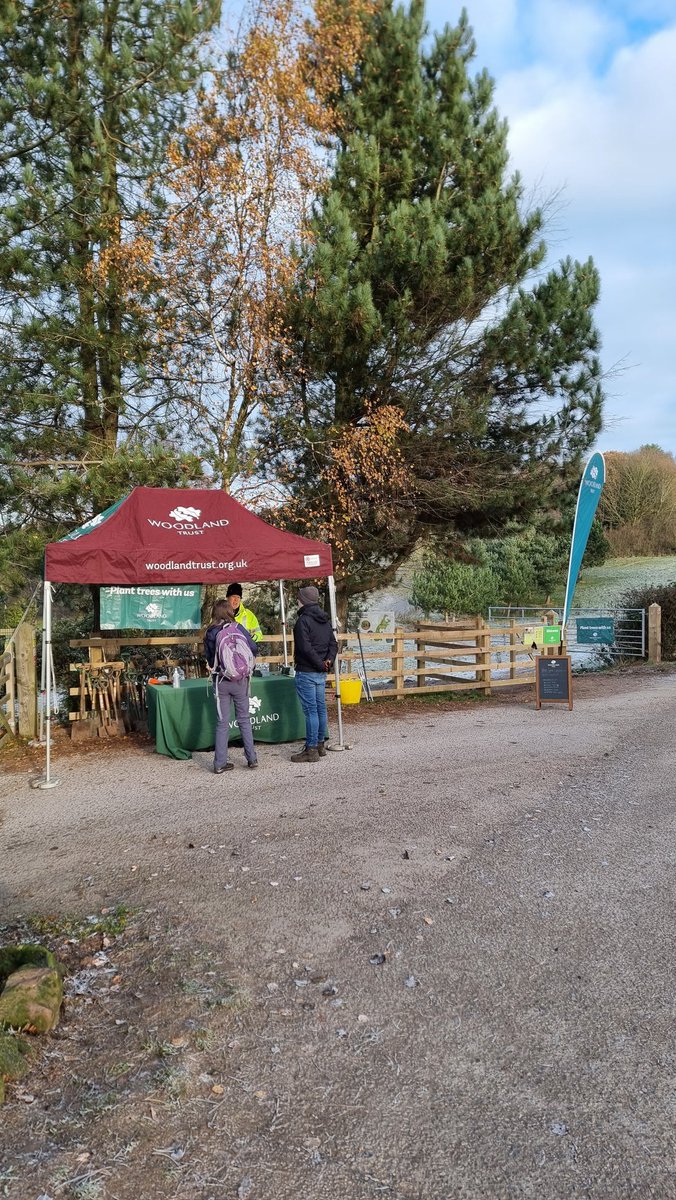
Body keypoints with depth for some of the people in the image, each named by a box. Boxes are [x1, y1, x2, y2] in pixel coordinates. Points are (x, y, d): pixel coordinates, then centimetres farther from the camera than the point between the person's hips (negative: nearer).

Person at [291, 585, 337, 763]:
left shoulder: (303, 620, -14)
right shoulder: (325, 620, 13)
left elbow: (306, 648, -20)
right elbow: (333, 644, 12)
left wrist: (320, 663, -12)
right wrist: (329, 660, -2)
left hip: (306, 673, -8)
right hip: (321, 674, 9)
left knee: (310, 710, -6)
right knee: (321, 708, 14)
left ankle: (311, 750, -3)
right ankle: (320, 745, 23)